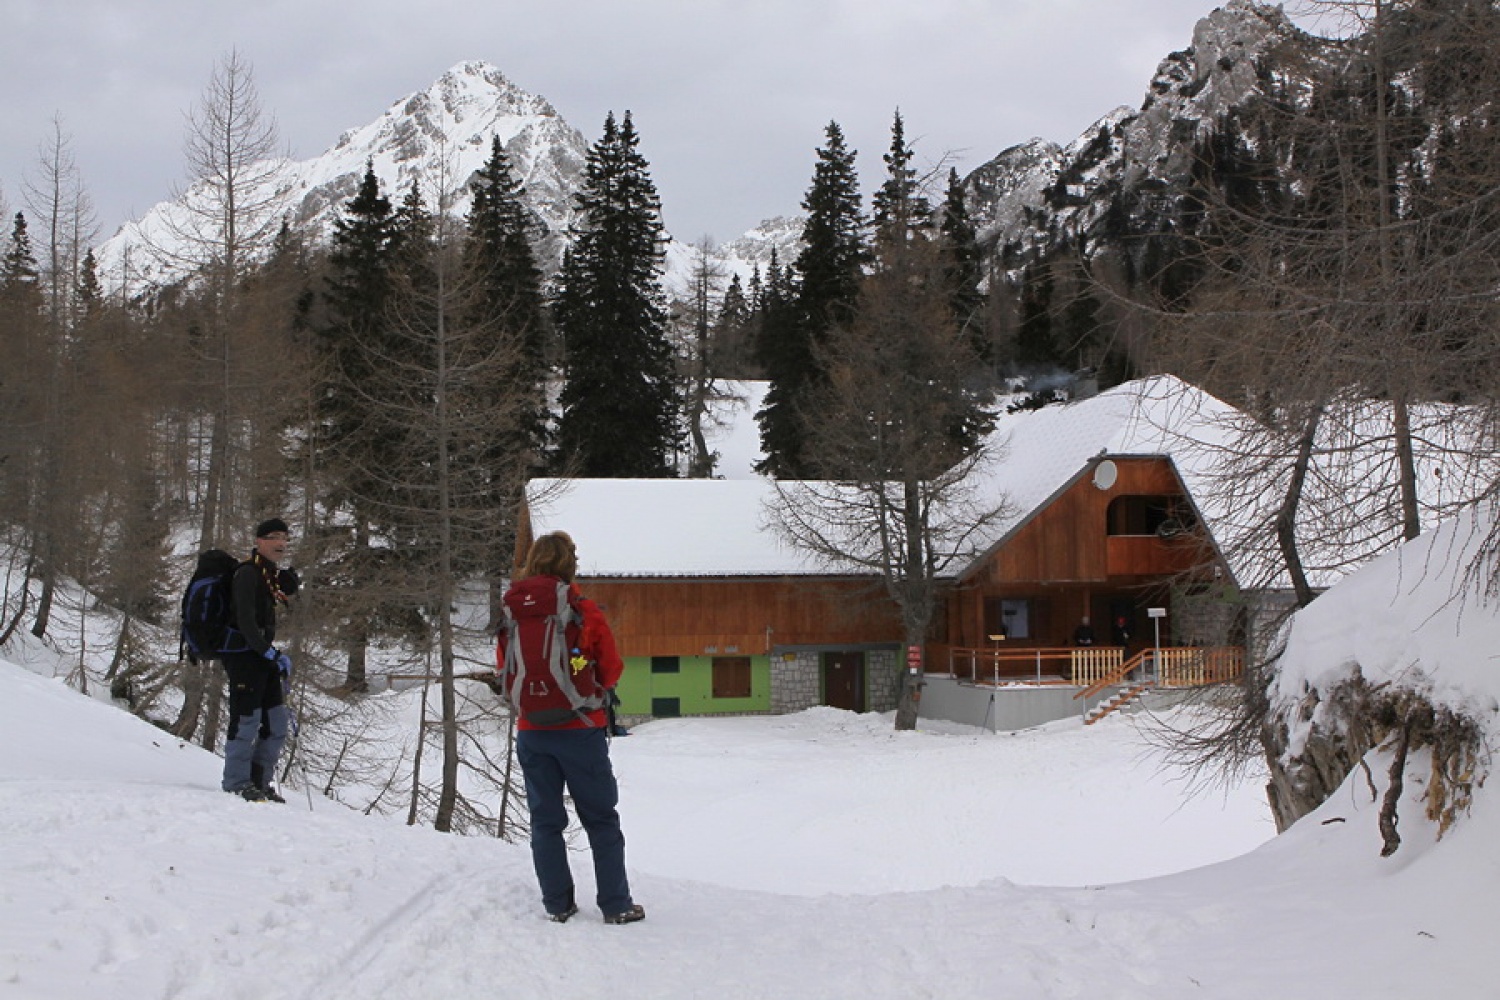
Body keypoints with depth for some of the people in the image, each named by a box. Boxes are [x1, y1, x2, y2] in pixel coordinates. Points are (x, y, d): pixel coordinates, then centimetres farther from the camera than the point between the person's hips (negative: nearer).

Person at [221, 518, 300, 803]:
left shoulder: (273, 574, 16)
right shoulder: (248, 573, -12)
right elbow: (245, 620, -19)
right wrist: (271, 653, -22)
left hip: (263, 654, 9)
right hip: (244, 654, -9)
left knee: (278, 722, 9)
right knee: (246, 720, -7)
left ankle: (261, 781, 18)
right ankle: (237, 784, 3)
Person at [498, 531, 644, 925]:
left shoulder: (511, 612, 0)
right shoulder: (584, 610, -10)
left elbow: (504, 669, 11)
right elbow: (611, 669, -1)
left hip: (531, 731, 3)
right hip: (580, 728, -3)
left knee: (545, 820, 11)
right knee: (600, 818, 6)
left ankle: (557, 904, 12)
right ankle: (616, 905, 6)